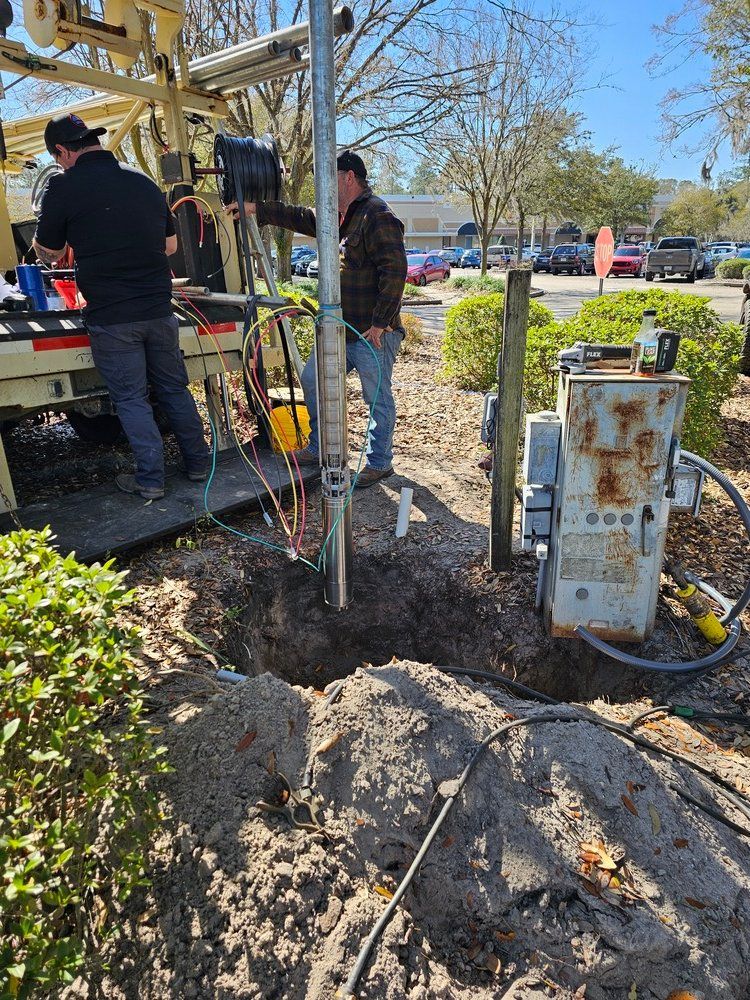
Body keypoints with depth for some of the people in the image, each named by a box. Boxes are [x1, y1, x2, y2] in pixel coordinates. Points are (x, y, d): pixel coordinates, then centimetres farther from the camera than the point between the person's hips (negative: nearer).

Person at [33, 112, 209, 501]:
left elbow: (48, 253, 4)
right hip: (159, 309, 5)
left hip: (111, 318, -4)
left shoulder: (64, 185, -5)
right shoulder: (144, 182, 10)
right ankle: (197, 463, 22)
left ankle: (151, 480, 9)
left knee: (131, 399, 4)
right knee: (174, 388, 15)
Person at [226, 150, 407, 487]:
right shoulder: (339, 216, 17)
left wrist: (380, 323, -22)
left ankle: (379, 462, 14)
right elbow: (301, 218, 27)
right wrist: (256, 209, 25)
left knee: (378, 398, 0)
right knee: (312, 380, 15)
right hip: (342, 329, 10)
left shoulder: (377, 216, -13)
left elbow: (394, 271, -21)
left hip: (374, 333, -10)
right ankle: (319, 448, 28)